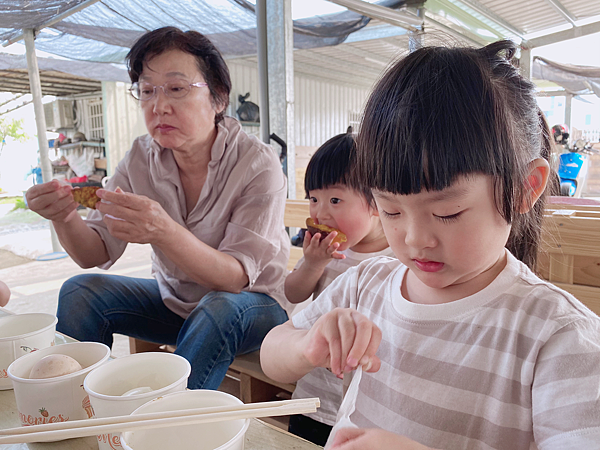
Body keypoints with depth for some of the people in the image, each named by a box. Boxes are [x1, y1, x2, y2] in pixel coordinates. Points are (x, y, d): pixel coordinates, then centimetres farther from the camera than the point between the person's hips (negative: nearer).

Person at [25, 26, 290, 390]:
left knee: (218, 310, -35)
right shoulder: (142, 159, -7)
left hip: (254, 307, -4)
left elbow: (237, 278, -28)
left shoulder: (257, 165, -22)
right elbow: (95, 255, -6)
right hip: (174, 301, 5)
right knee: (79, 293, -11)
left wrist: (164, 232, -45)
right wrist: (65, 218, -28)